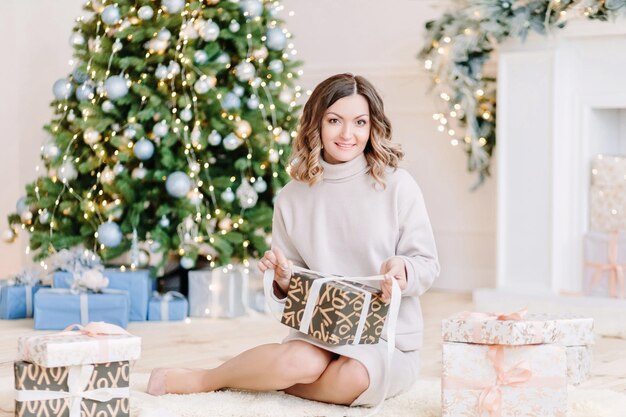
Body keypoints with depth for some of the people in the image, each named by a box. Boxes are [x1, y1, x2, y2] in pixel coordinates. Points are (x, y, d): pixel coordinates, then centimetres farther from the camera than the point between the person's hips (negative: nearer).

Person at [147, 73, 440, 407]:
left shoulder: (397, 186, -5)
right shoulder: (293, 197, 3)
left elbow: (427, 265, -2)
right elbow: (293, 291, 8)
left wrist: (402, 269, -24)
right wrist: (284, 278, -15)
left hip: (388, 336, -1)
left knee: (353, 377, -33)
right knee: (298, 361, -33)